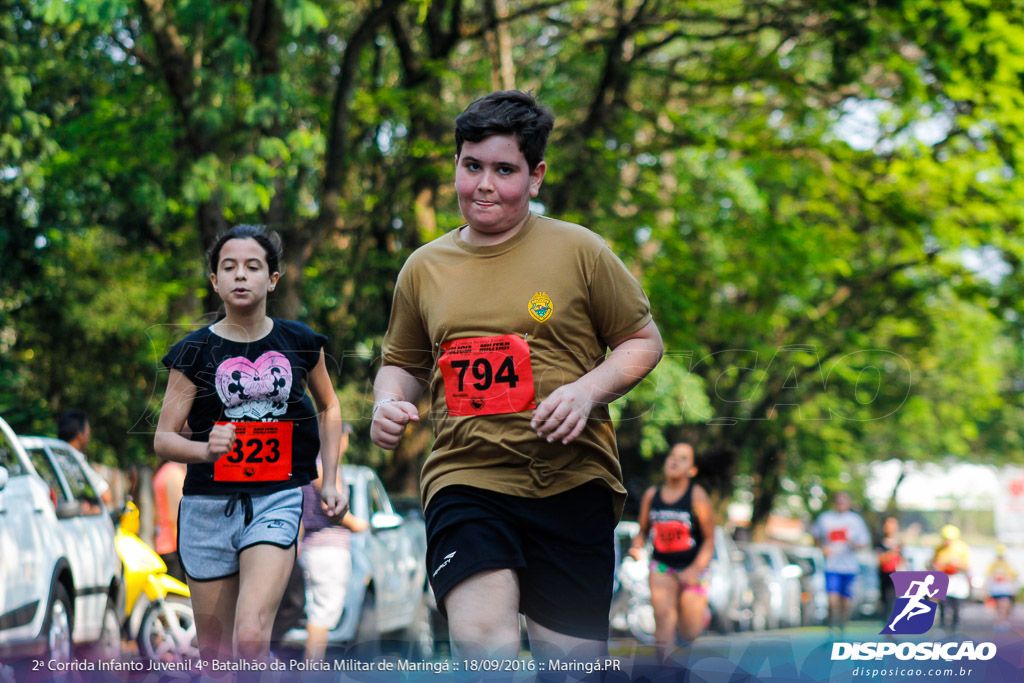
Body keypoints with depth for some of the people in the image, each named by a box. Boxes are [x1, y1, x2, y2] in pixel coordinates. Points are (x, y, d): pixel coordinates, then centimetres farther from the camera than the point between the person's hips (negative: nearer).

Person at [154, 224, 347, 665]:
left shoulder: (300, 343, 3)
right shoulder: (195, 352, -1)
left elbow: (328, 406, 21)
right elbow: (163, 439, -2)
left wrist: (331, 480, 12)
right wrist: (206, 449, -24)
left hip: (277, 500, -1)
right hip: (209, 502, 1)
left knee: (251, 637, -22)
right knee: (214, 653, 8)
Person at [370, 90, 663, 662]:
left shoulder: (579, 250, 3)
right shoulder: (425, 268, 11)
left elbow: (643, 342, 8)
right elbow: (403, 362, 26)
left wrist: (587, 390, -10)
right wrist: (389, 402, 3)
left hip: (573, 483, -1)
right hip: (466, 479, 1)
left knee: (573, 659, 4)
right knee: (480, 639, -24)